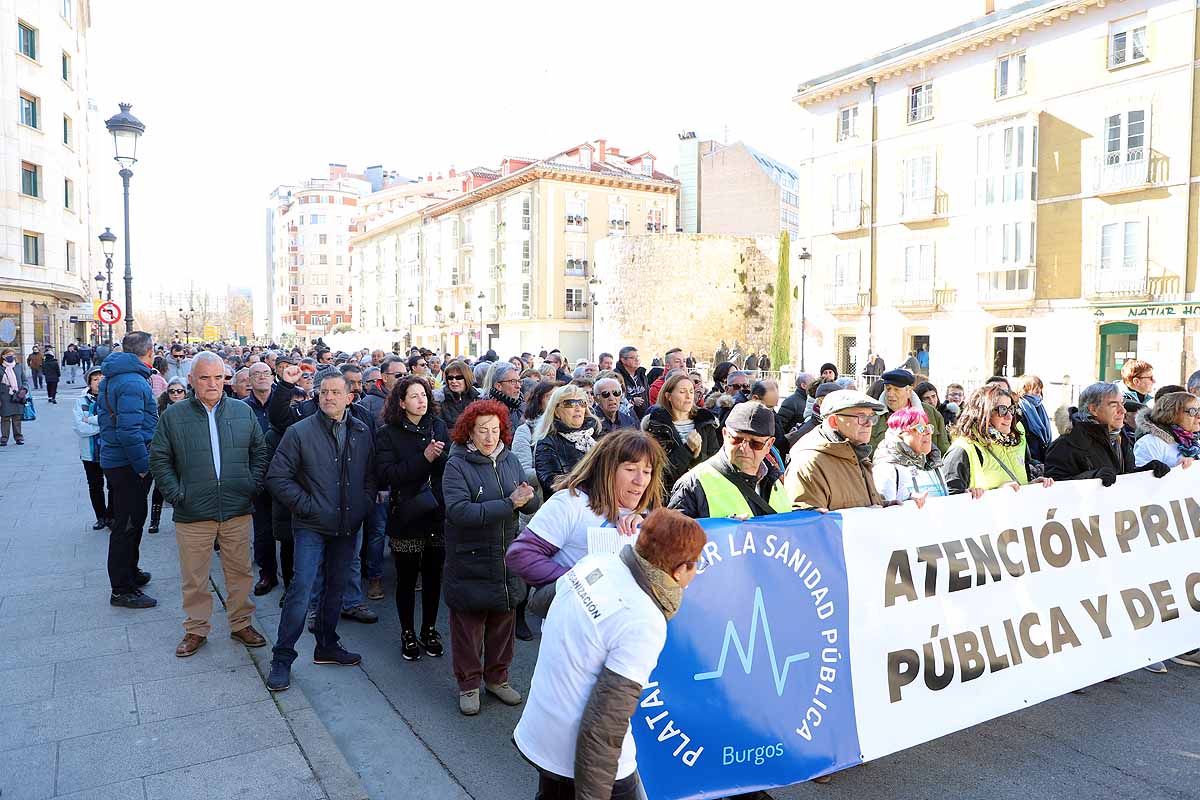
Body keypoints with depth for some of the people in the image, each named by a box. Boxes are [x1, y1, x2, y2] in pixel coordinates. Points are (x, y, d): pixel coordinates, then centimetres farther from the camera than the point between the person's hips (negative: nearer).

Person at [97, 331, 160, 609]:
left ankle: (129, 573, 37)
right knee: (127, 525, -1)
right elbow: (129, 431, -27)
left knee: (129, 521, 22)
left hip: (113, 459, 10)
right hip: (128, 465, -10)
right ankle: (122, 590, 8)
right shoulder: (134, 382, -21)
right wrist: (143, 466, -19)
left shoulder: (110, 378, 12)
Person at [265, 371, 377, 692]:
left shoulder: (362, 432, 5)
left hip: (347, 527, 4)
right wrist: (306, 505, -12)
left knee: (336, 588, 15)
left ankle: (327, 646, 30)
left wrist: (364, 506, 1)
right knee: (301, 588, -10)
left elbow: (371, 476, 14)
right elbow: (277, 477, -8)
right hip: (312, 526, -4)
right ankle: (282, 658, 4)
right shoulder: (300, 432, -7)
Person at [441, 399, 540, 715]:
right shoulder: (457, 464, -11)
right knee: (468, 625, 7)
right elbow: (459, 511, -25)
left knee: (503, 621, 16)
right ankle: (468, 684, 26)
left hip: (506, 562, 5)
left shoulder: (510, 460, 4)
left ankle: (497, 677, 35)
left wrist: (527, 497, -22)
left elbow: (533, 504, 3)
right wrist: (508, 504, -26)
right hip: (469, 563, -4)